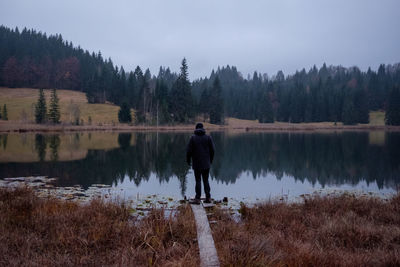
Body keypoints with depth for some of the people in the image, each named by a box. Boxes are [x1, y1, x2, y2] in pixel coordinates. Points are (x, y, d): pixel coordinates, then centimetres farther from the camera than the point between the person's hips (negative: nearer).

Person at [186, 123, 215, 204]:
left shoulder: (193, 138, -6)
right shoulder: (208, 137, 0)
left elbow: (189, 151, -7)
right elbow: (212, 150, 1)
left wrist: (188, 160, 7)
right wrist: (210, 160, 14)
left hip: (197, 164, -2)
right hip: (206, 164, 2)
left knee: (198, 181, 3)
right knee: (206, 180, 11)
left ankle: (197, 198, 3)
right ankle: (208, 197, 7)